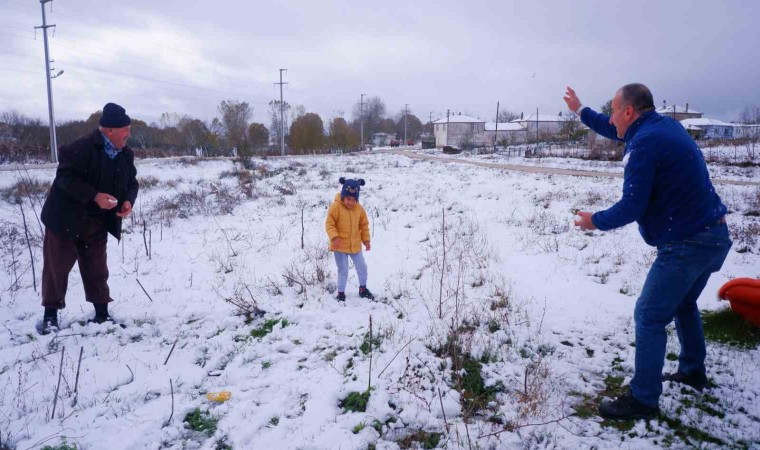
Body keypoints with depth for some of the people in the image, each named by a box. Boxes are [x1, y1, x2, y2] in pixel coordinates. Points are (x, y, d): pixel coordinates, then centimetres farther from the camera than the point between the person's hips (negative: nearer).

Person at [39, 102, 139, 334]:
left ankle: (102, 313, 21)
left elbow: (131, 182, 8)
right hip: (66, 219, -5)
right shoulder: (81, 148, -22)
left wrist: (128, 200, -12)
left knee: (97, 269, 11)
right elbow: (65, 177, -25)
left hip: (98, 223, 6)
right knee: (57, 267, 6)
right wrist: (94, 196, -32)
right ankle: (51, 315, 21)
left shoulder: (126, 154, 0)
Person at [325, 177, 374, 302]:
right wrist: (334, 237, -29)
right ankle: (341, 293, 20)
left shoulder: (359, 208, -2)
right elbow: (329, 224, -16)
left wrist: (366, 240, 7)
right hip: (340, 246, -4)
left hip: (355, 245, 5)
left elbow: (364, 225, 9)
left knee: (362, 267, 14)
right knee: (343, 271, 3)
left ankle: (363, 289, 35)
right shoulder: (335, 206, -16)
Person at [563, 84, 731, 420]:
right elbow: (619, 133, 28)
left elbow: (631, 208, -21)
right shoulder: (665, 126, 10)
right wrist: (580, 111, 34)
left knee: (649, 317, -2)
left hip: (686, 244, -10)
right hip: (713, 236, 10)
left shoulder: (645, 143, -20)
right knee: (683, 304, 27)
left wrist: (595, 221, -4)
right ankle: (693, 371, 43)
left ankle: (643, 400, 6)